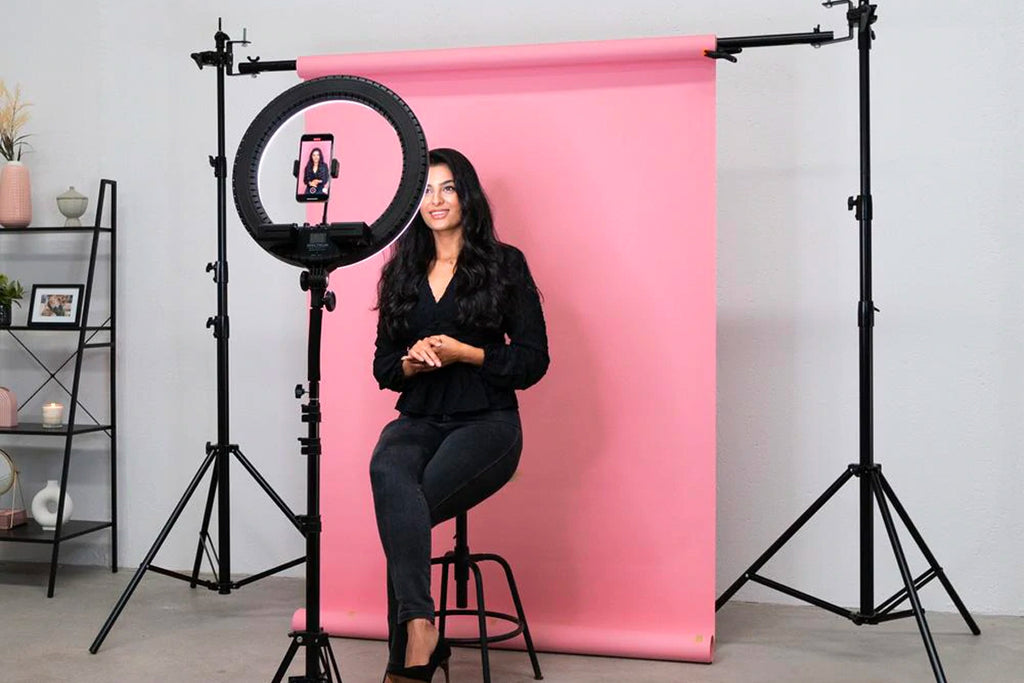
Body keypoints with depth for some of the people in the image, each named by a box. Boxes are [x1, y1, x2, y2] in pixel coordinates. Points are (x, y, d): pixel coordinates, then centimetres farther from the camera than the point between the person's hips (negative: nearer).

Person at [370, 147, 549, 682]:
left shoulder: (504, 263, 4)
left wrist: (464, 353, -12)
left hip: (486, 421, -3)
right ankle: (420, 626, -38)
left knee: (403, 509, -29)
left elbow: (532, 361, 0)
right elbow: (383, 366, 18)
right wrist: (410, 362, -5)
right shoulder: (401, 272, 17)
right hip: (418, 420, 3)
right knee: (388, 472, -34)